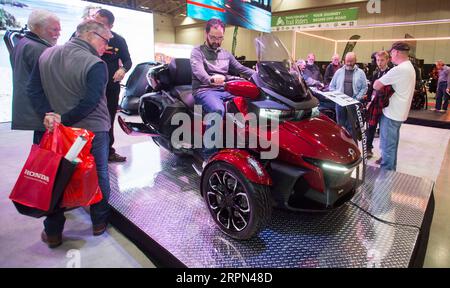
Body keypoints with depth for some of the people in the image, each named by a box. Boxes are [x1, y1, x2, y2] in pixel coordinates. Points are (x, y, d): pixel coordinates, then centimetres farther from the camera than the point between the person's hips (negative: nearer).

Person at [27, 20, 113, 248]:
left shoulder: (47, 55, 3)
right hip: (93, 131, -5)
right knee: (98, 175, 13)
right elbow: (90, 103, -24)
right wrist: (63, 119, -14)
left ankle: (52, 232, 24)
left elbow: (33, 89, -1)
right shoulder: (95, 65, -18)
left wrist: (48, 115, -10)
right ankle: (99, 222, 27)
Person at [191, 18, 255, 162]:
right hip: (204, 91, -6)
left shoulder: (226, 54, 23)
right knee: (217, 109, -39)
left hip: (225, 90, 6)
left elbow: (241, 69, 19)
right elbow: (198, 71, -16)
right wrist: (210, 79, -38)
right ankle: (209, 153, -28)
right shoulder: (197, 51, 3)